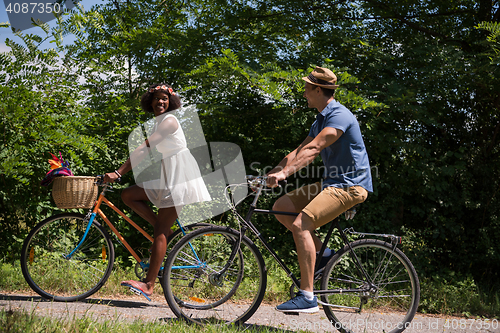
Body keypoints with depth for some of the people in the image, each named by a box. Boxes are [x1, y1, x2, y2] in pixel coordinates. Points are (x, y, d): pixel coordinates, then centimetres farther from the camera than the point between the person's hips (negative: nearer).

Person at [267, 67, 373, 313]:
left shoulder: (339, 116, -16)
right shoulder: (321, 120, 16)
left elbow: (312, 149, -29)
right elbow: (299, 151, 13)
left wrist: (284, 173, -37)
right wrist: (270, 175, 4)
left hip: (349, 185, -10)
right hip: (332, 182, 10)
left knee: (300, 224, -25)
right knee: (281, 207, 1)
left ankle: (307, 297, -23)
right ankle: (322, 253, 8)